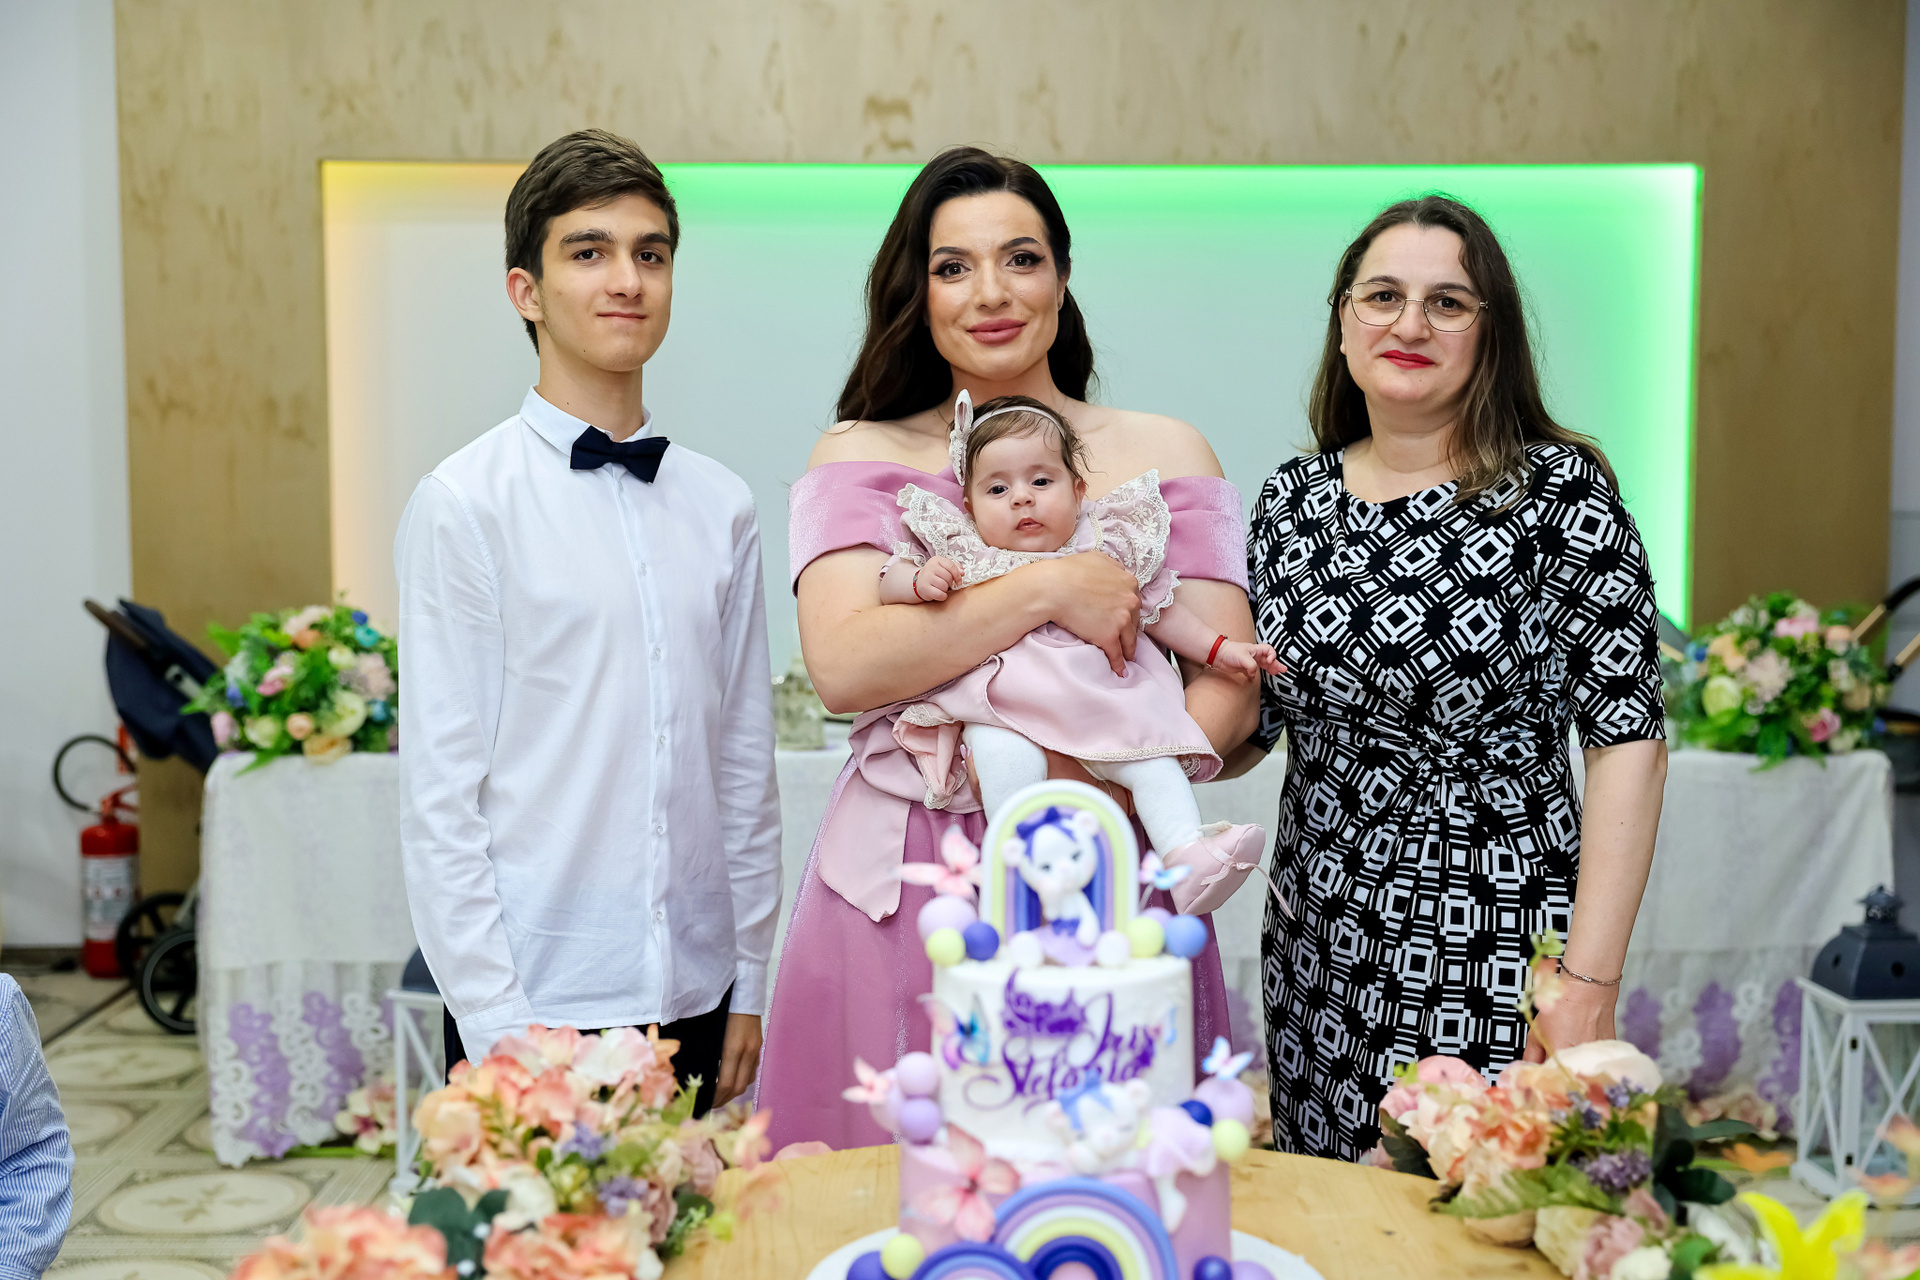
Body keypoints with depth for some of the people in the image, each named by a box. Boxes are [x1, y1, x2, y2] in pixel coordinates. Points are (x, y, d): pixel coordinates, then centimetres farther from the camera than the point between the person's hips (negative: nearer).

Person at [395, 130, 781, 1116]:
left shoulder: (720, 508, 5)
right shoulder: (465, 505, -8)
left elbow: (747, 766, 8)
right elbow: (438, 792, -8)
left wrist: (749, 985, 8)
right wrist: (497, 1024, -10)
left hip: (692, 998, 4)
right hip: (536, 1004, -4)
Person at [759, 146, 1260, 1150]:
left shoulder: (1164, 454, 10)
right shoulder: (860, 456, 6)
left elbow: (1229, 690, 2)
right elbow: (843, 667, -10)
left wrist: (1087, 790, -13)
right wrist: (1048, 589, -13)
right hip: (905, 895, -1)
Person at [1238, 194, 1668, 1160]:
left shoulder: (1559, 492, -8)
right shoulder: (1291, 500, 5)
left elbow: (1627, 741, -10)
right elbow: (1242, 732, 11)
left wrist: (1589, 987, -15)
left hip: (1494, 951, -4)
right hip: (1321, 954, 4)